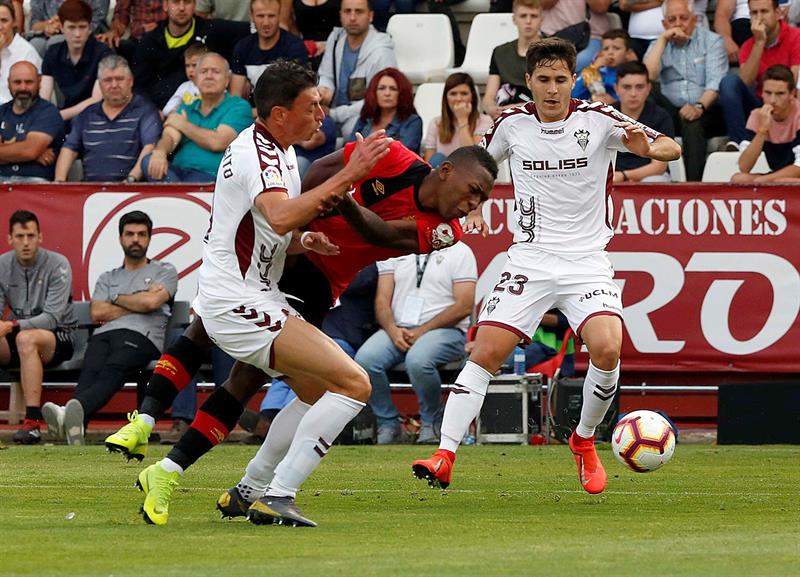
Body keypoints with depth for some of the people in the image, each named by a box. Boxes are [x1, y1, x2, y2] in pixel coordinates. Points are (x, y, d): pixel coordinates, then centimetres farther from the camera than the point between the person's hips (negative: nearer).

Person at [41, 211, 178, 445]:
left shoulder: (164, 271, 23)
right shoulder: (107, 278, 33)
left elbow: (151, 302, 2)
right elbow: (98, 313, 14)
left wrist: (117, 299, 15)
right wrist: (137, 303, 9)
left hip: (140, 335, -4)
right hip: (103, 335, 4)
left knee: (112, 371, -37)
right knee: (90, 371, -34)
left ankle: (72, 414, -68)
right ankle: (73, 420, -63)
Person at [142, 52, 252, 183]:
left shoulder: (238, 107, 6)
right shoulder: (187, 109, 24)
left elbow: (217, 143, -8)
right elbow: (170, 137, 7)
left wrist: (183, 125, 7)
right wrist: (159, 152, -20)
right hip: (179, 171, 6)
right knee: (148, 161, -25)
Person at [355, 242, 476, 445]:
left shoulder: (459, 251, 4)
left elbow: (464, 306, -6)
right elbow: (382, 300, 10)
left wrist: (422, 331, -14)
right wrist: (393, 331, -12)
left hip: (446, 330, -4)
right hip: (397, 328, 4)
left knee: (417, 361, -37)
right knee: (365, 359, -27)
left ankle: (431, 423, -11)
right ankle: (388, 424, -9)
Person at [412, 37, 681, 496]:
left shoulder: (598, 120, -6)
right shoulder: (513, 124, 2)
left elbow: (672, 149, -10)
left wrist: (650, 147, -32)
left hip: (587, 262, -2)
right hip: (530, 261, 2)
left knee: (607, 349, -23)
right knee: (485, 353, -13)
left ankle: (585, 441, 3)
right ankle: (445, 457, -11)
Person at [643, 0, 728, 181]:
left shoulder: (712, 41, 6)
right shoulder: (659, 45, 16)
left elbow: (715, 83, -10)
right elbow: (648, 76, -5)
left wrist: (699, 107, -29)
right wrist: (663, 39, -4)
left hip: (705, 111, -3)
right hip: (671, 111, 3)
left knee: (692, 124, -36)